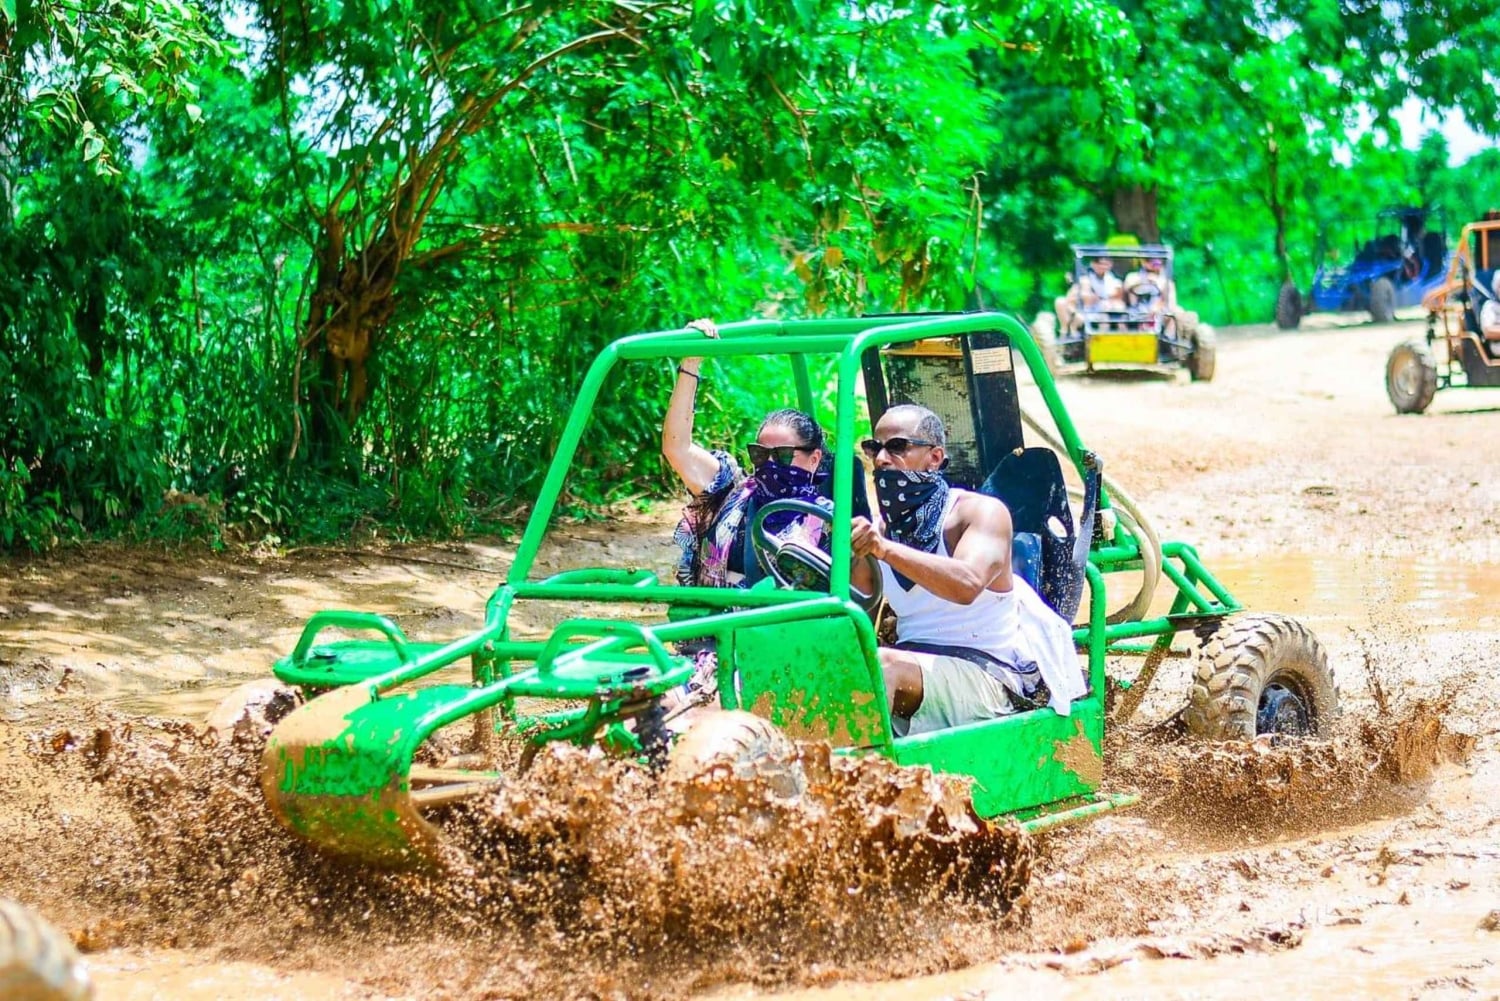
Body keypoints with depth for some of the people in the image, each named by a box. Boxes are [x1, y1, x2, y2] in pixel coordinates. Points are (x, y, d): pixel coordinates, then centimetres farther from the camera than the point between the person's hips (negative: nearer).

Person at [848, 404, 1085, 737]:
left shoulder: (983, 511, -4)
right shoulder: (882, 528, 13)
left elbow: (967, 584, -26)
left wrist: (884, 549, -36)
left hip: (984, 670, -5)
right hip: (912, 663, 5)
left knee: (883, 665, -34)